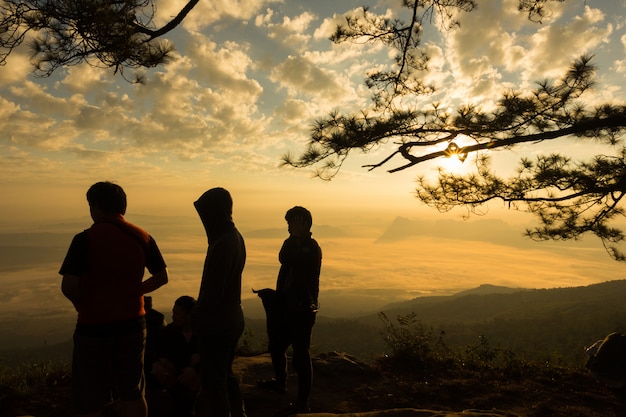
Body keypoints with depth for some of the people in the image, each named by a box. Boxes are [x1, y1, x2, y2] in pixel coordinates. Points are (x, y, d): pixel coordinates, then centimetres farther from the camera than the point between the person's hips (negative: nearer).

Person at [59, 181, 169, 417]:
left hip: (93, 327, -4)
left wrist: (82, 303, 1)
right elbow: (161, 277, 5)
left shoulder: (85, 239, -13)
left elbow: (68, 287, -18)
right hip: (132, 324, 4)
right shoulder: (142, 237, -1)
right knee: (132, 394, 17)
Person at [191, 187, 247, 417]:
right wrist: (200, 314, 16)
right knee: (226, 374, 24)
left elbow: (213, 292, -23)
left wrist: (195, 318, -7)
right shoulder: (235, 237, 4)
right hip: (232, 319, 9)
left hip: (216, 324, -9)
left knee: (214, 382, 8)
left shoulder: (222, 244, -24)